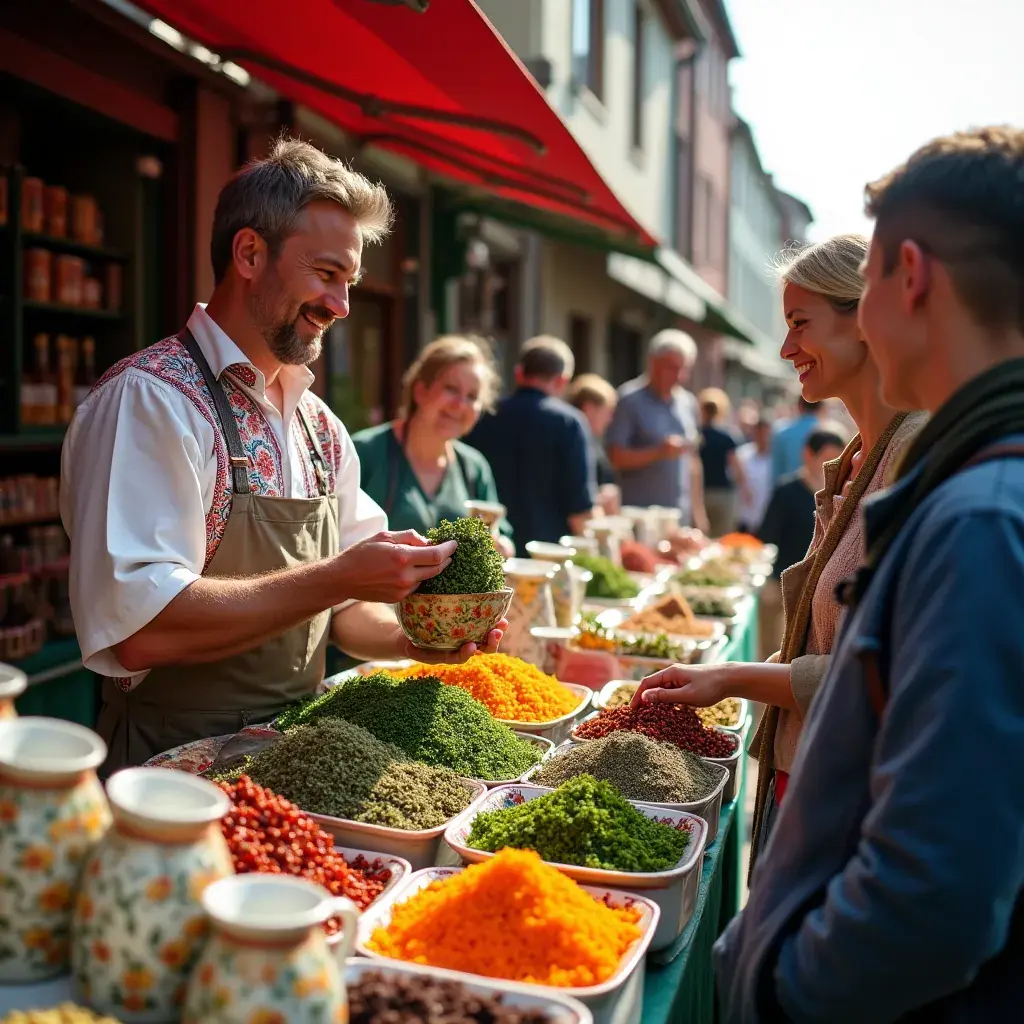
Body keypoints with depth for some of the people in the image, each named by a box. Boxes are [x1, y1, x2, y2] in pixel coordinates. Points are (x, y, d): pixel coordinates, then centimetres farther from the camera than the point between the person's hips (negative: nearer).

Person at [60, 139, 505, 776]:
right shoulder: (148, 398, -12)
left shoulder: (320, 426, 11)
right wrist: (337, 578, -21)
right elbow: (138, 630, -21)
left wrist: (410, 638, -2)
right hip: (176, 768, -6)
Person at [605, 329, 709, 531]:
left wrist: (698, 509, 15)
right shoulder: (630, 400, -5)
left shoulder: (688, 403, 13)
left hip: (680, 517, 5)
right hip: (640, 516, -5)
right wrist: (659, 452, -22)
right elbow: (615, 457, -11)